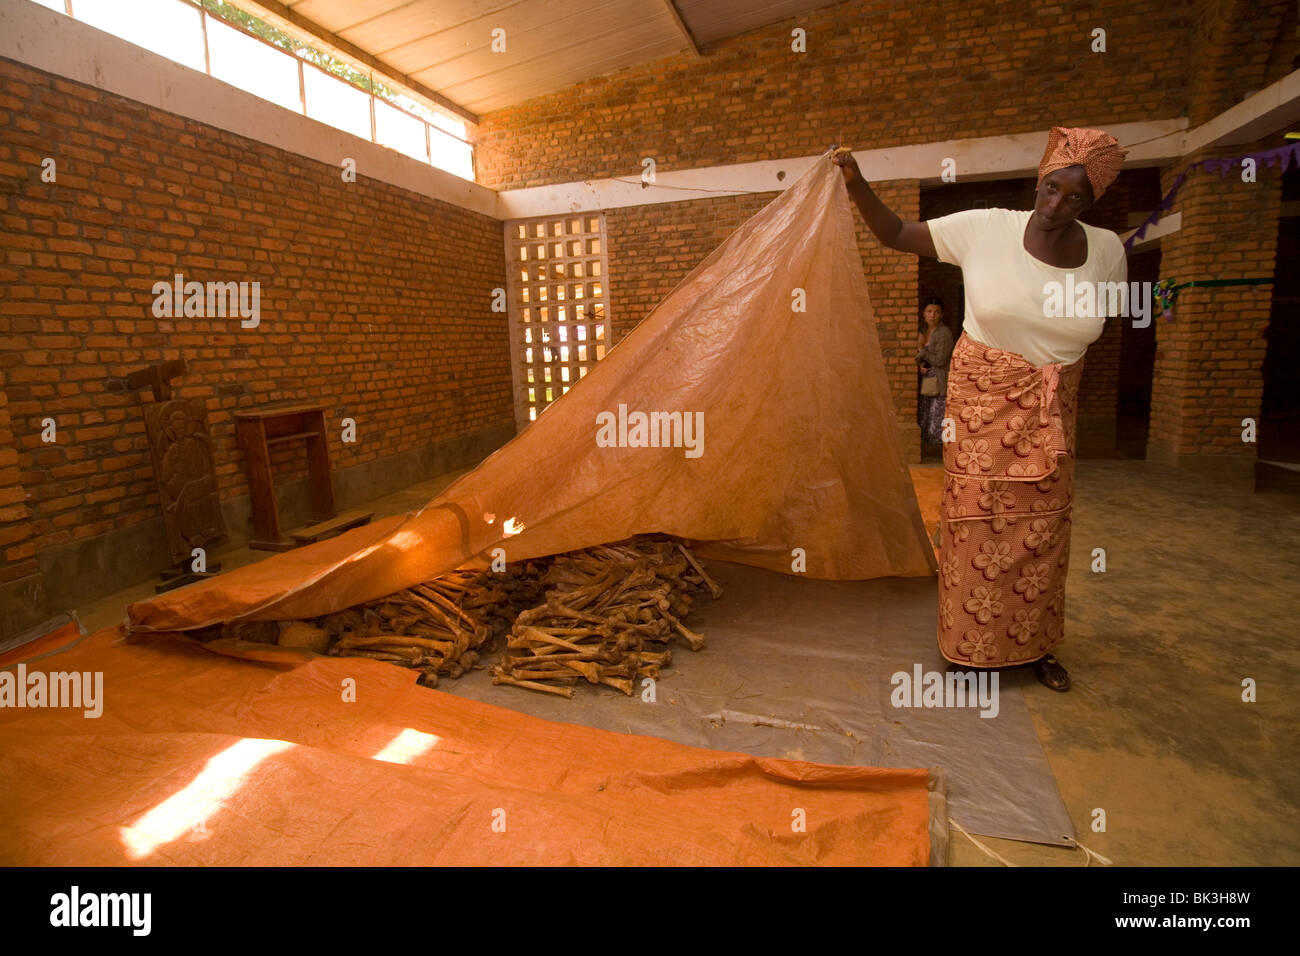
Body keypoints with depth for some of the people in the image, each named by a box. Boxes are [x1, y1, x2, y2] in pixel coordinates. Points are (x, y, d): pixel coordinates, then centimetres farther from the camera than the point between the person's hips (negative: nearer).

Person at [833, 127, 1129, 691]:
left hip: (1052, 413, 3)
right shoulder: (984, 229, -10)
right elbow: (896, 235, -6)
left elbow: (1108, 321, 15)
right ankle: (974, 648, 18)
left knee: (1043, 531, 9)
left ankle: (1035, 645, 30)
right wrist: (857, 186, -18)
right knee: (979, 524, 0)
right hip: (982, 402, -3)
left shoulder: (1106, 251, -2)